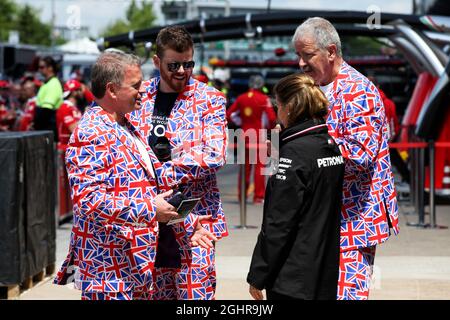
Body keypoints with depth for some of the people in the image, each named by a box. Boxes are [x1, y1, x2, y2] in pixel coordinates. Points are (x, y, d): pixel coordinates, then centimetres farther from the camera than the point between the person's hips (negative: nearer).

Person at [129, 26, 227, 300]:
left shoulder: (209, 99, -2)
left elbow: (214, 156, -13)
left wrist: (162, 174, -17)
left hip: (193, 217, -4)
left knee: (195, 293, -3)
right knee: (154, 293, 10)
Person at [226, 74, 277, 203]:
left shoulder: (241, 98, 5)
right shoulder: (264, 99, -7)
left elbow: (229, 114, 5)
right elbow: (272, 118, -12)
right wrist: (269, 126, 6)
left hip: (245, 135, 4)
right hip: (259, 135, -4)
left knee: (245, 165, 12)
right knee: (259, 165, 0)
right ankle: (258, 196, -2)